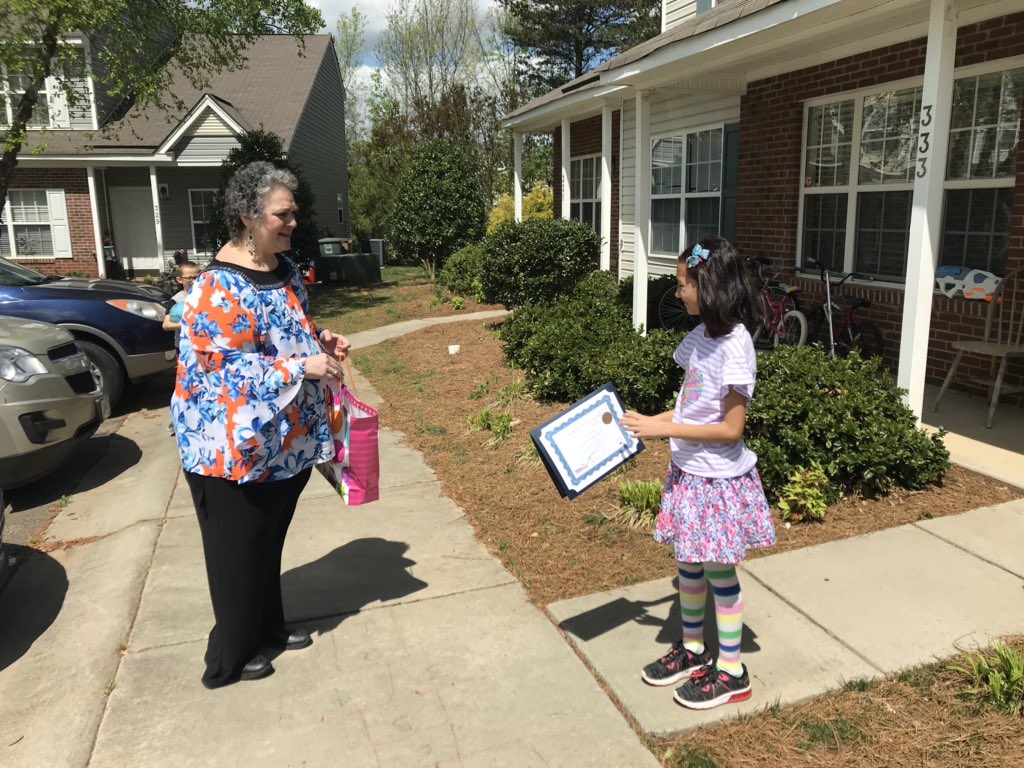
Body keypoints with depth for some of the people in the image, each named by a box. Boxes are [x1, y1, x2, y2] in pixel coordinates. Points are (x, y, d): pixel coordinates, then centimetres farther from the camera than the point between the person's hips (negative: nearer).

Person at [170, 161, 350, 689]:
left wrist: (321, 341, 1)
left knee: (270, 539, 21)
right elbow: (227, 366, -25)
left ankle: (268, 627, 39)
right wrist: (303, 367, -26)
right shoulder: (221, 286, -22)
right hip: (234, 443, -8)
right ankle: (229, 657, 24)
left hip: (285, 440, 8)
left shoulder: (284, 269, 7)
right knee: (238, 549, 6)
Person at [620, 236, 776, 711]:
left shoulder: (734, 345, -22)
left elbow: (731, 428, -22)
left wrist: (664, 429, -22)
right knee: (689, 565, 19)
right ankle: (691, 650, 39)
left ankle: (731, 672, 26)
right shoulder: (700, 336, 2)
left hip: (718, 478, -8)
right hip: (688, 472, 8)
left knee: (718, 571, 7)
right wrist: (648, 423, 1)